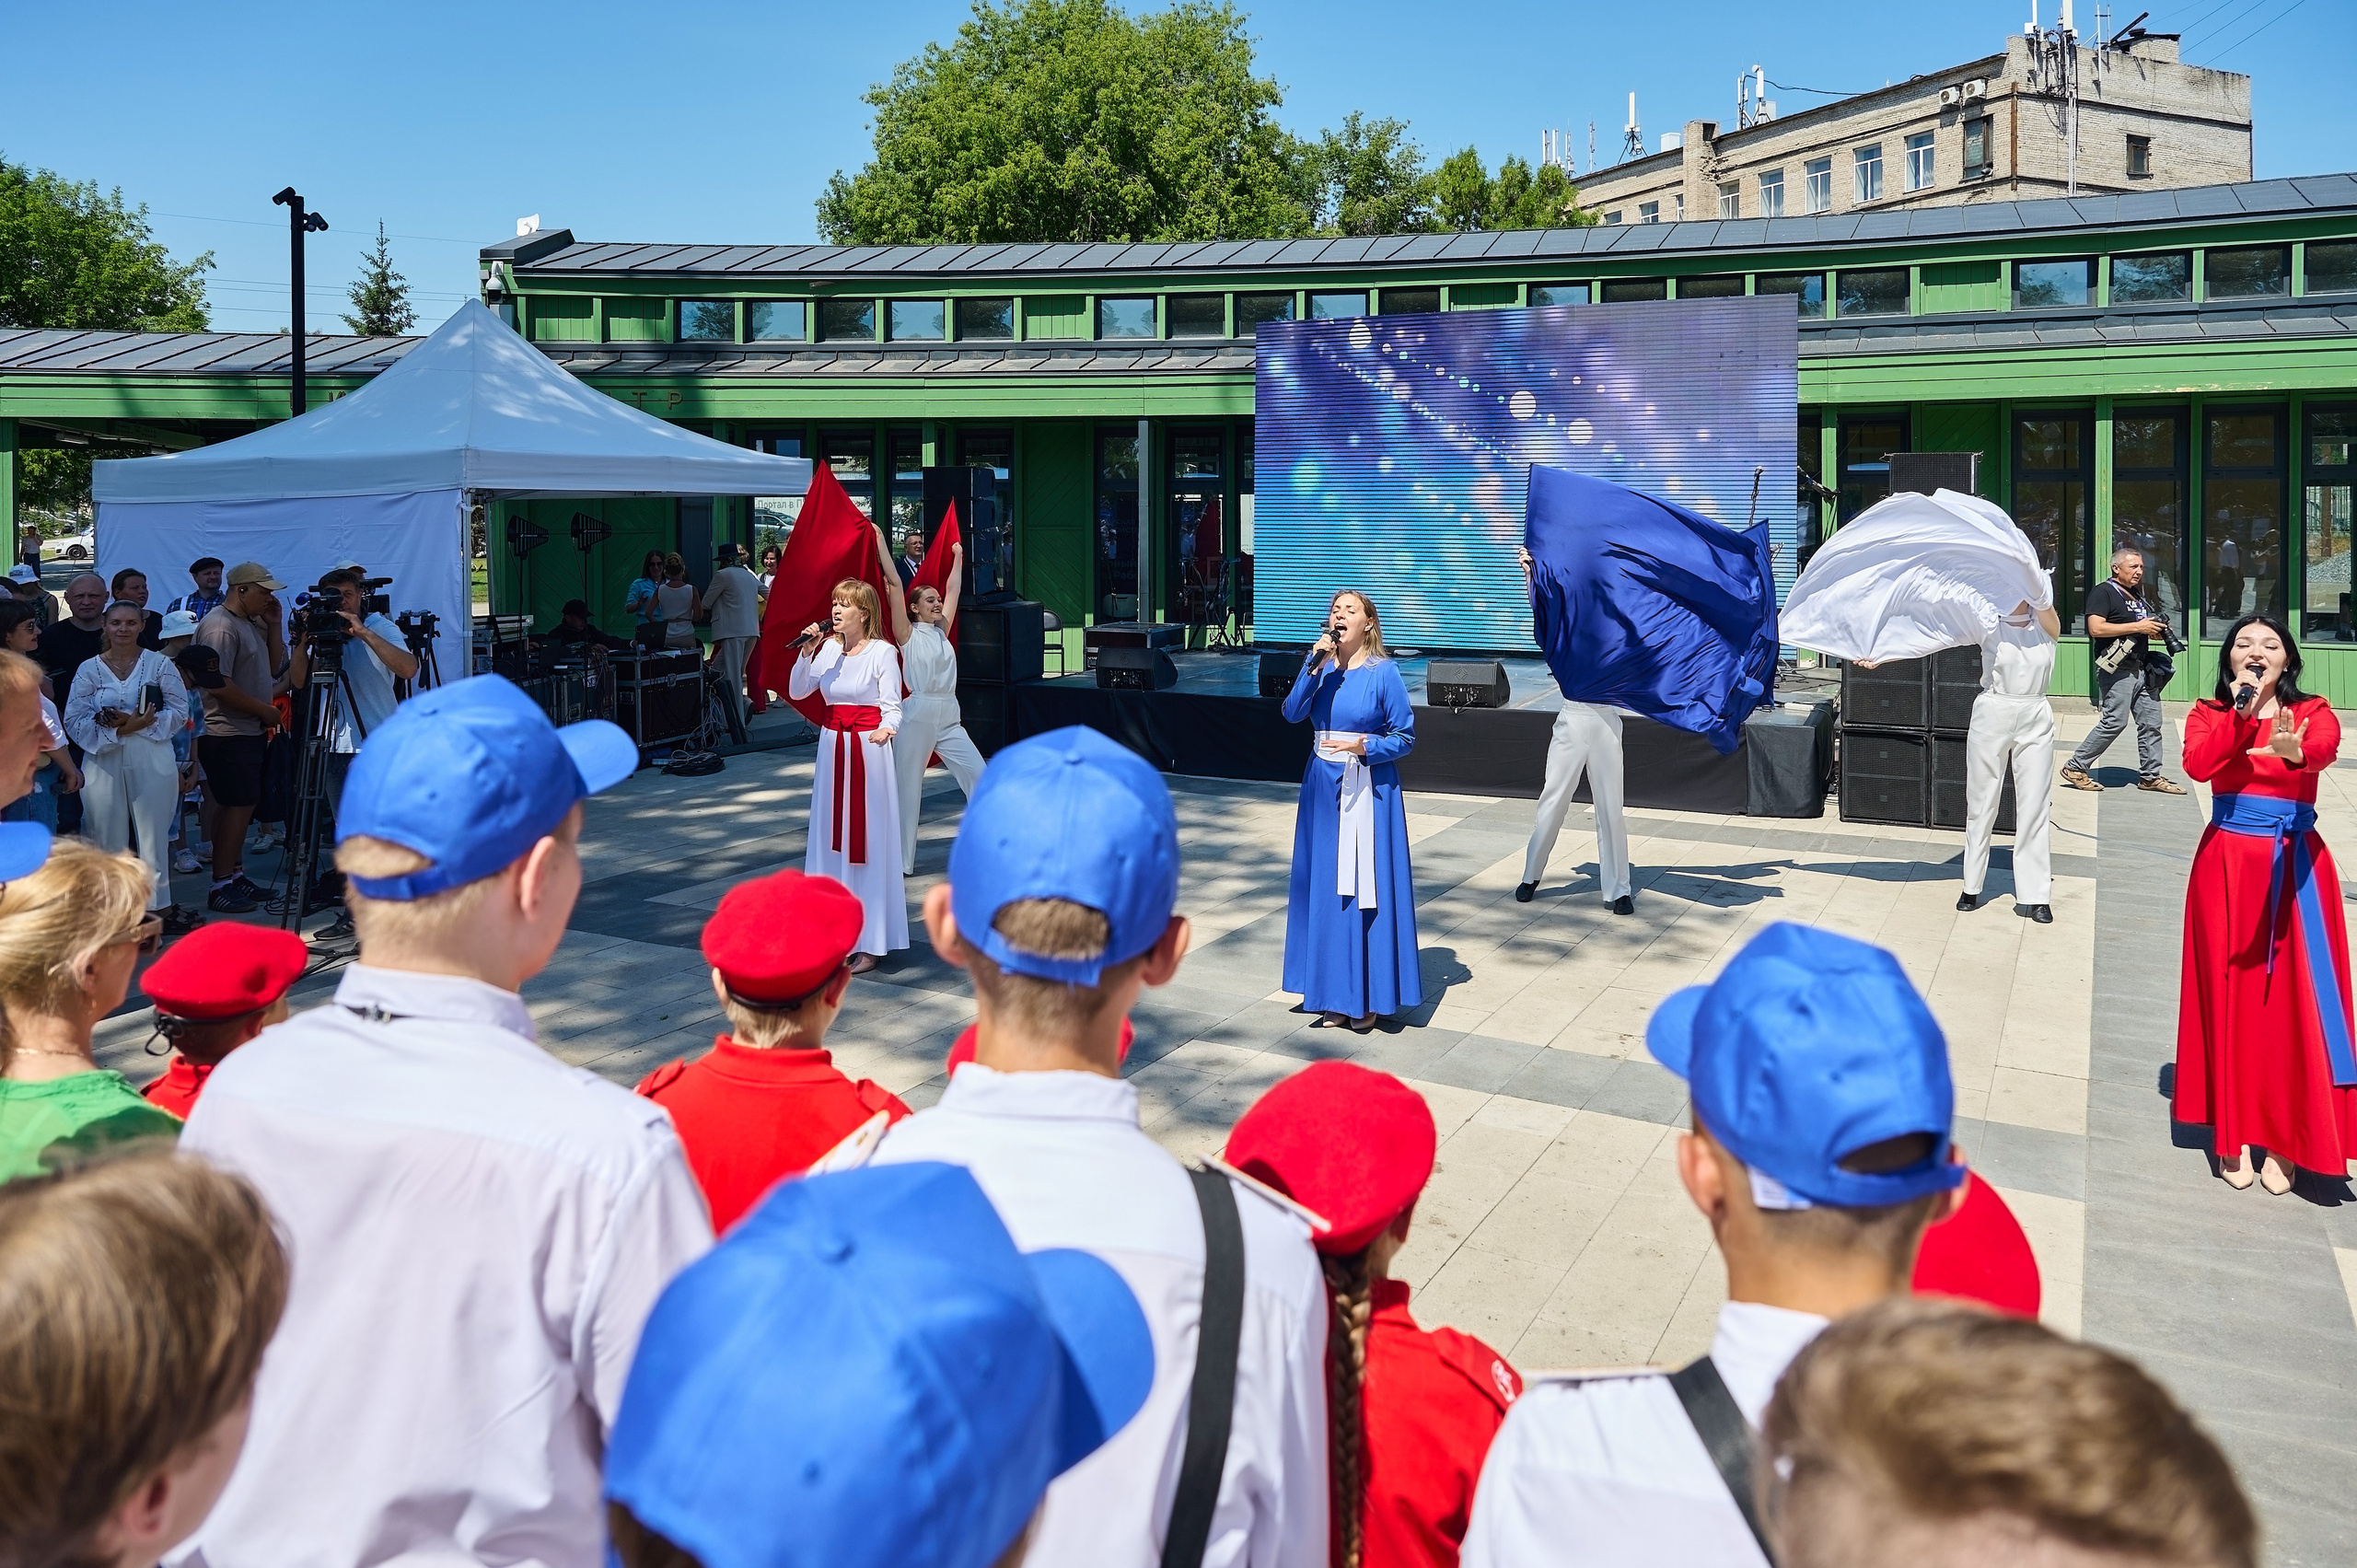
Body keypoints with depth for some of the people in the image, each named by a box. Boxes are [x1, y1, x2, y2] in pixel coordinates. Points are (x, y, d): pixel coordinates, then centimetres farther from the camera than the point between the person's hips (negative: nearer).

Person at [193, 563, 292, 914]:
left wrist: (274, 625, 9)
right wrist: (264, 709, -15)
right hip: (229, 735, -10)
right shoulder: (220, 627, -16)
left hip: (251, 731, 10)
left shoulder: (252, 622, 15)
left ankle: (235, 876, 22)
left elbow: (273, 668, 19)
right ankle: (221, 887, -4)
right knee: (238, 806, -9)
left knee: (240, 806, 14)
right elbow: (218, 685, -23)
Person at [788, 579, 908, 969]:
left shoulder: (882, 652, -7)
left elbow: (892, 707, -8)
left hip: (868, 748, -6)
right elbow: (797, 692, 5)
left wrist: (886, 729, -30)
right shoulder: (828, 649, 7)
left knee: (868, 841, -3)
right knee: (831, 838, 9)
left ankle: (870, 942, 2)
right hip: (833, 747, 6)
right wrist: (807, 653, -7)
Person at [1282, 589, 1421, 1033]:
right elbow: (1293, 713, -8)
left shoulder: (1383, 672, -6)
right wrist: (1315, 666, -16)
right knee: (1326, 889, 7)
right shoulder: (1321, 665, 6)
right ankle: (1336, 995, 18)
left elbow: (1405, 737, -5)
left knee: (1368, 889, -2)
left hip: (1370, 790, -4)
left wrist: (1365, 745, -20)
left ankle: (1371, 999, 8)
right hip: (1324, 786, 5)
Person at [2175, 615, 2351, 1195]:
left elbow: (2325, 749, -24)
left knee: (2293, 1002, -1)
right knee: (2232, 997, 4)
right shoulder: (2209, 713, 5)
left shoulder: (2312, 712, 1)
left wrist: (2294, 749, -46)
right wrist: (2241, 712, -21)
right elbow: (2197, 764, -16)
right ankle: (2233, 1132, 13)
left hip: (2295, 869, -1)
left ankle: (2282, 1139, 8)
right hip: (2228, 866, 1)